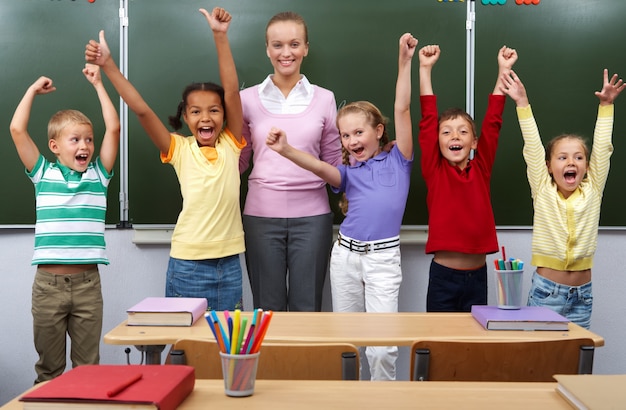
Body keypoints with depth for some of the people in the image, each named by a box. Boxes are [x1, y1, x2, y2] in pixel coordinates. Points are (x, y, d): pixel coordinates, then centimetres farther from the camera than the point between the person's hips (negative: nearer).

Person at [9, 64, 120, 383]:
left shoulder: (98, 174, 7)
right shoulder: (43, 174, 5)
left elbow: (113, 129, 1)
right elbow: (17, 129, -1)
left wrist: (98, 84, 6)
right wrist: (33, 90, 9)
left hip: (88, 281, 1)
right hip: (48, 282, 0)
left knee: (88, 364, 8)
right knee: (48, 366, 10)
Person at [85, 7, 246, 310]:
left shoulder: (231, 145, 1)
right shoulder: (180, 150, -1)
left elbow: (232, 91, -10)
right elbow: (141, 110, -9)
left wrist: (220, 36, -17)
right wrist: (108, 65, -16)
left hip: (229, 263, 1)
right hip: (187, 263, -1)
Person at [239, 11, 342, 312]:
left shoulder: (324, 99, 4)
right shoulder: (248, 99, 3)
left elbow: (333, 160, 11)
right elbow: (238, 160, 9)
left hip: (312, 215, 0)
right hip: (262, 215, 0)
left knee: (307, 309, 7)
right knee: (267, 309, 9)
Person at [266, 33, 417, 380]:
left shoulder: (397, 160, 5)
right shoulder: (347, 173, 9)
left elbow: (402, 108, -2)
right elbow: (320, 167, -12)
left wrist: (404, 61, -7)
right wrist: (286, 150, -30)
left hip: (383, 257, -3)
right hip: (345, 255, 3)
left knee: (382, 345, -9)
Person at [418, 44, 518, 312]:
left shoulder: (481, 169, 3)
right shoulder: (434, 170, -2)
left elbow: (492, 122, 1)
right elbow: (428, 120, -6)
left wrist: (503, 70, 0)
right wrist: (425, 69, -9)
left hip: (478, 275, 2)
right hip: (442, 274, -2)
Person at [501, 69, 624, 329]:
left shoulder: (592, 191, 3)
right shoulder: (543, 191, -2)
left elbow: (602, 148, -1)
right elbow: (533, 147, -6)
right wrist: (523, 104, -10)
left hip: (582, 295, 2)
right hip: (546, 291, -2)